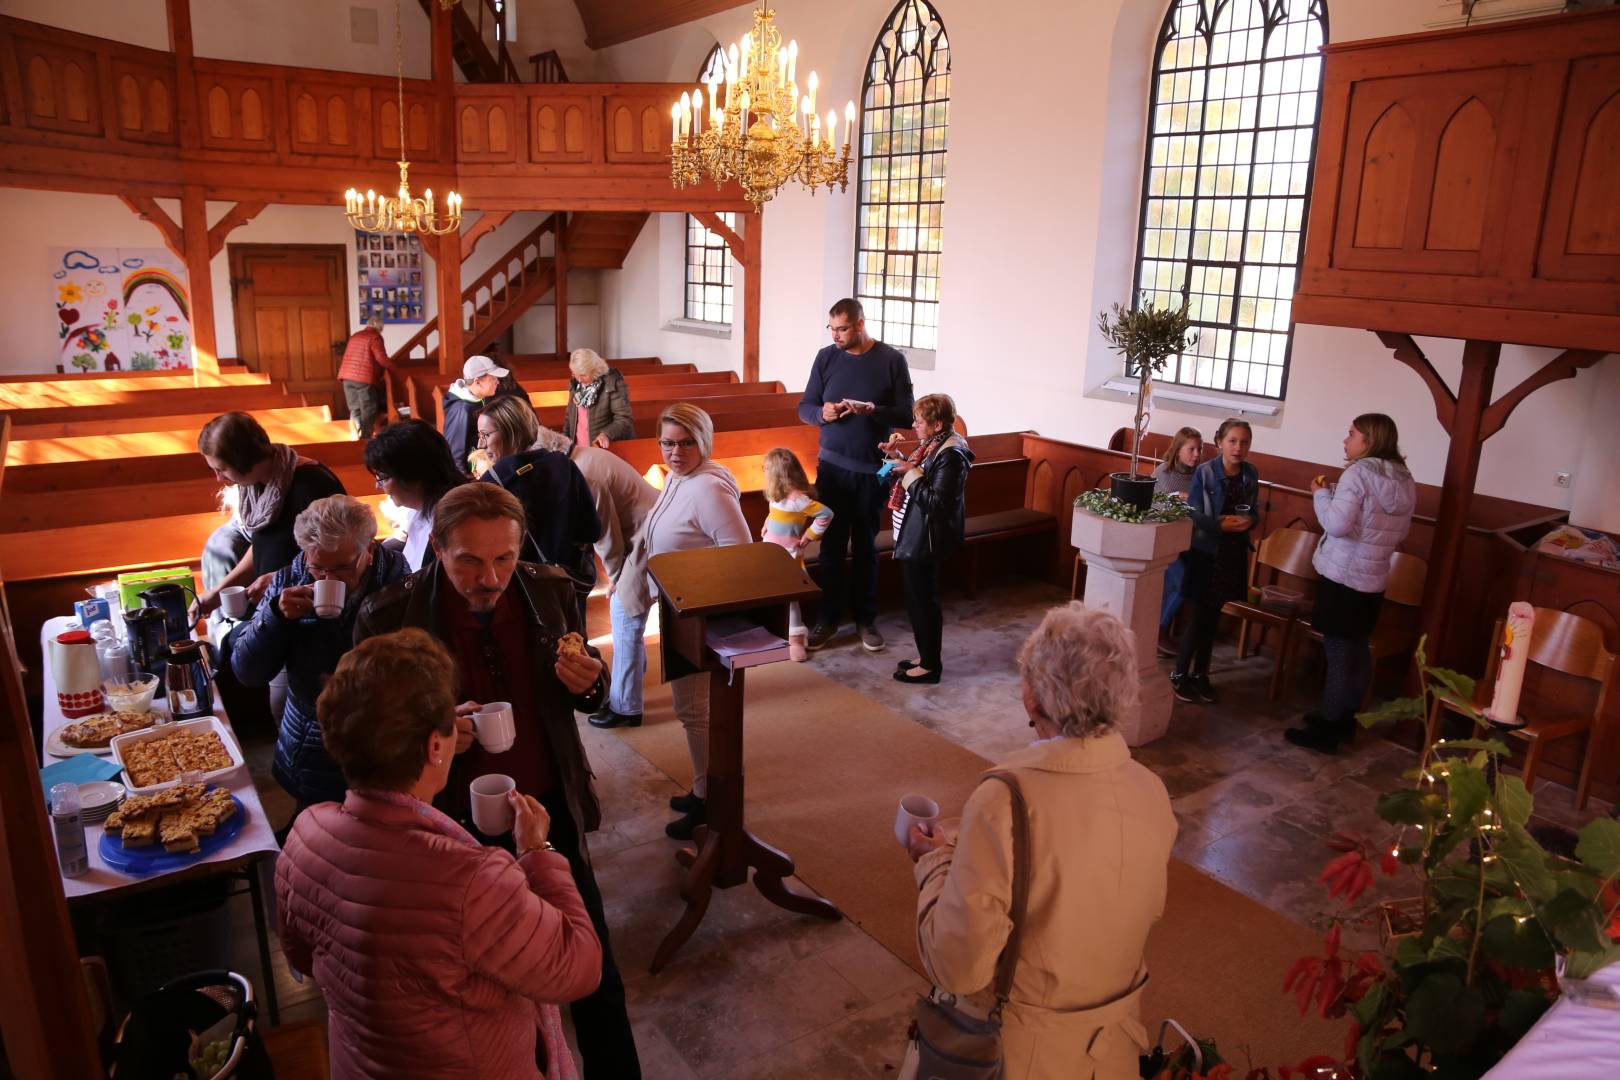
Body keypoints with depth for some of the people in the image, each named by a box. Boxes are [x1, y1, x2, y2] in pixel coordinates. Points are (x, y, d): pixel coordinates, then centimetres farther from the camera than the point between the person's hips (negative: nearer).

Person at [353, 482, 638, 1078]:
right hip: (459, 827, -2)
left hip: (552, 812, 2)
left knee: (597, 980, 14)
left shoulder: (552, 591, -8)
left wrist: (587, 683, -18)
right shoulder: (388, 616, -16)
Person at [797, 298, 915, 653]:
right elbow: (804, 407, 7)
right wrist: (822, 413, -16)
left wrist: (871, 409, -22)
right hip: (832, 466, 1)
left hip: (872, 470, -1)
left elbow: (907, 414, -5)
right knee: (831, 545, 5)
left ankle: (866, 619, 21)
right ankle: (827, 618, 17)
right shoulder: (826, 357, 2)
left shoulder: (892, 360, -5)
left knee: (866, 546, 8)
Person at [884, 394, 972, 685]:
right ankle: (927, 655, 32)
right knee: (920, 600, 19)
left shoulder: (951, 455, -21)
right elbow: (914, 482, 17)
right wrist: (897, 457, 5)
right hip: (915, 538, 10)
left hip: (925, 542, -10)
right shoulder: (932, 446, 8)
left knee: (922, 601, 1)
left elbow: (936, 502, -25)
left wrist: (912, 473, -22)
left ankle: (930, 666, 13)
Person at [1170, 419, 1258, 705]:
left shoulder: (1251, 474, 3)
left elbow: (1254, 511, 11)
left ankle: (1200, 674, 27)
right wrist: (1221, 524, -25)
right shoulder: (1205, 472, -11)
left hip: (1234, 554, 5)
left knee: (1213, 617, 14)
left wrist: (1249, 520, -11)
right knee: (1199, 616, 0)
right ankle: (1180, 675, 14)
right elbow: (1193, 514, -12)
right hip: (1206, 551, -4)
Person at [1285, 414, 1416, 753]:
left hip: (1342, 575, -8)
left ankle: (1326, 730, 6)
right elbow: (1400, 533, 16)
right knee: (1358, 651, 16)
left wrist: (1321, 493, -7)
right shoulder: (1406, 480, 7)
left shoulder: (1358, 473, -16)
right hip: (1373, 579, 8)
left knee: (1338, 653, -2)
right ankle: (1345, 720, 29)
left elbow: (1336, 525, -21)